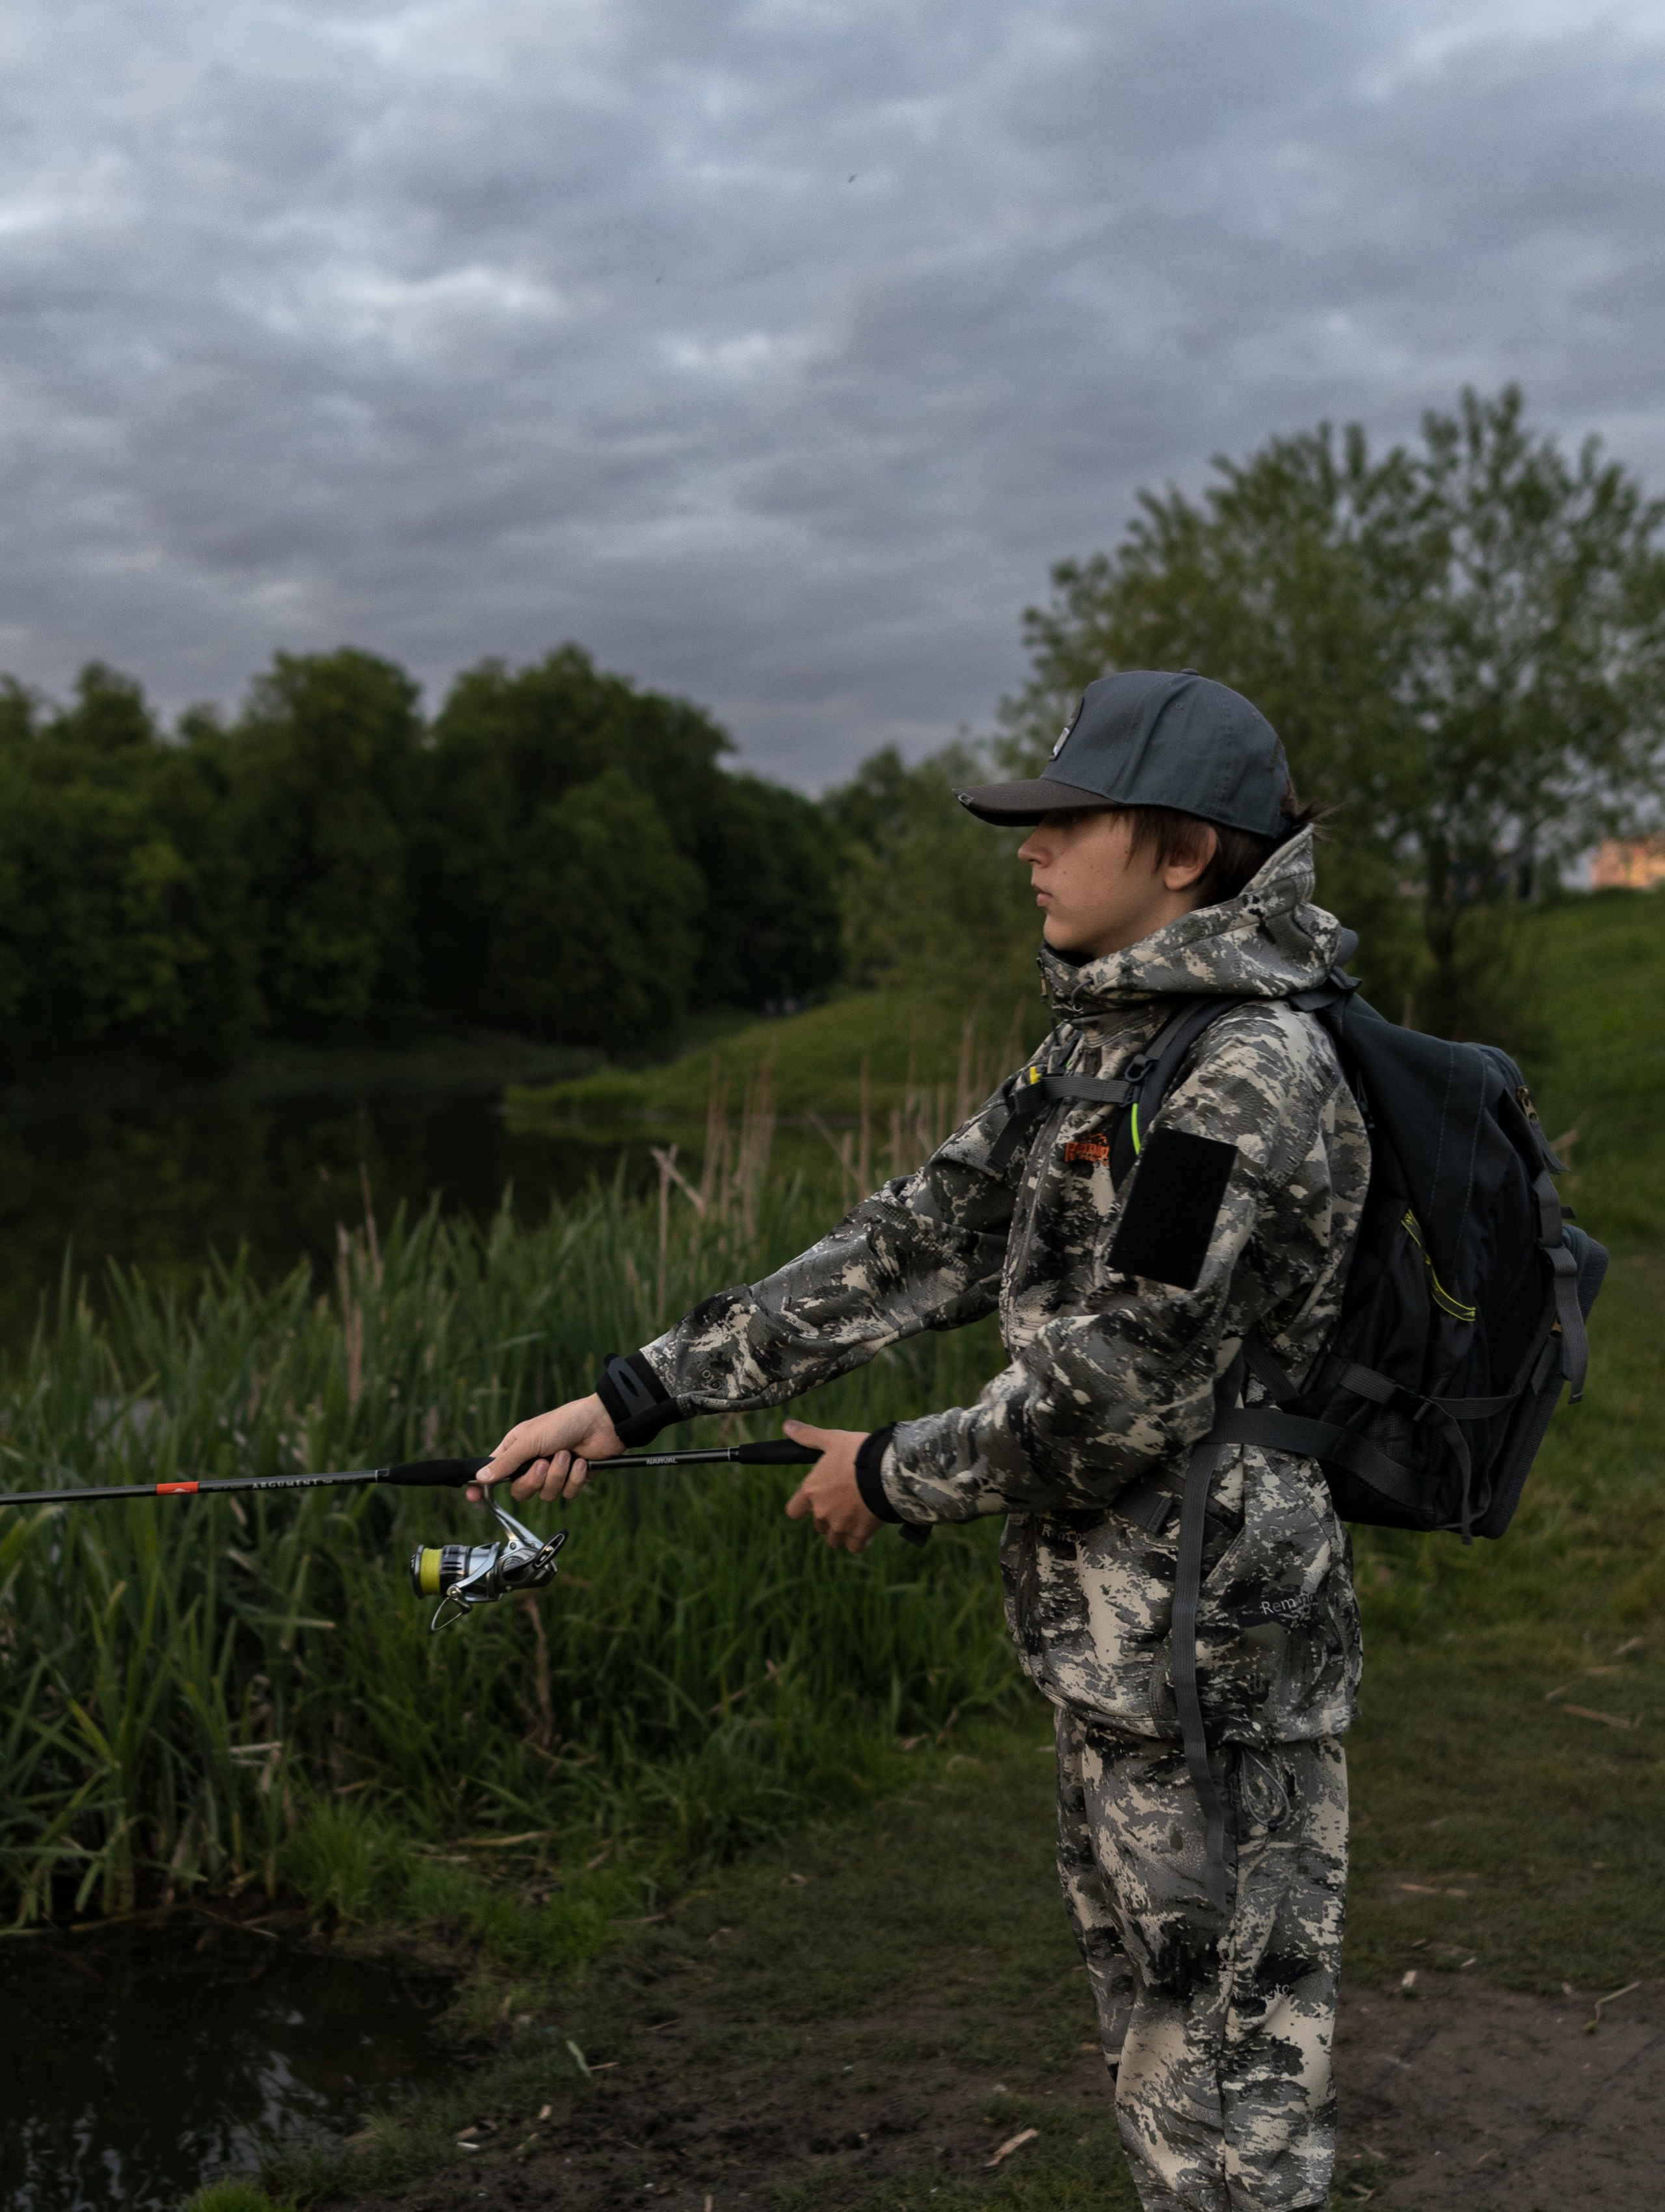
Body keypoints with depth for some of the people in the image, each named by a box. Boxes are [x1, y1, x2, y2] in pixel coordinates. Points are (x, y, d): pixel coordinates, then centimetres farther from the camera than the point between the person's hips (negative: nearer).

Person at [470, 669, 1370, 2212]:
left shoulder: (1249, 1075, -20)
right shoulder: (1098, 1044, 10)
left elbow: (1117, 1388, -22)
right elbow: (914, 1247, 9)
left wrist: (897, 1475, -6)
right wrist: (632, 1398, 5)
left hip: (1207, 1659, -9)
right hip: (1111, 1637, 9)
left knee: (1230, 2071, 4)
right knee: (1149, 2026, 21)